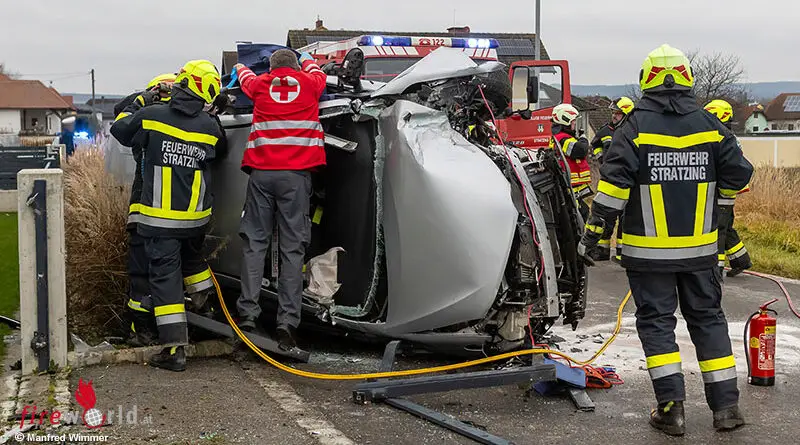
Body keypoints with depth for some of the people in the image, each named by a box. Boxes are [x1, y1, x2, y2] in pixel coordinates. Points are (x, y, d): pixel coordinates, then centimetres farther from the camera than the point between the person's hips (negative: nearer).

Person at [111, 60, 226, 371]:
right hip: (196, 217, 3)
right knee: (193, 258, 30)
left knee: (165, 277, -2)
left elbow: (119, 129, 8)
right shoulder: (211, 128, -2)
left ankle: (175, 349, -8)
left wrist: (141, 103, 21)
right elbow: (221, 150, 19)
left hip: (159, 217, -3)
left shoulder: (151, 116, -9)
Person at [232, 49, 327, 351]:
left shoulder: (261, 84, 15)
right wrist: (307, 60, 60)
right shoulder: (309, 83, 13)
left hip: (262, 171, 1)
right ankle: (287, 321, -7)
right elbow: (317, 73, 38)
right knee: (292, 247, -2)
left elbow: (246, 78, 39)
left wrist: (240, 67, 62)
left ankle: (248, 314, 1)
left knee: (254, 243, 6)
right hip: (296, 174, -1)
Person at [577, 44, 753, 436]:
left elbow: (613, 185, -15)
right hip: (700, 247, 3)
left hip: (649, 249, -3)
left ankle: (671, 408, 1)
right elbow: (739, 174, 4)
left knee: (656, 321, 5)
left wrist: (591, 233, -9)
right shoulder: (709, 125, 2)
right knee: (707, 318, 13)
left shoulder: (635, 127, -9)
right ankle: (726, 405, 14)